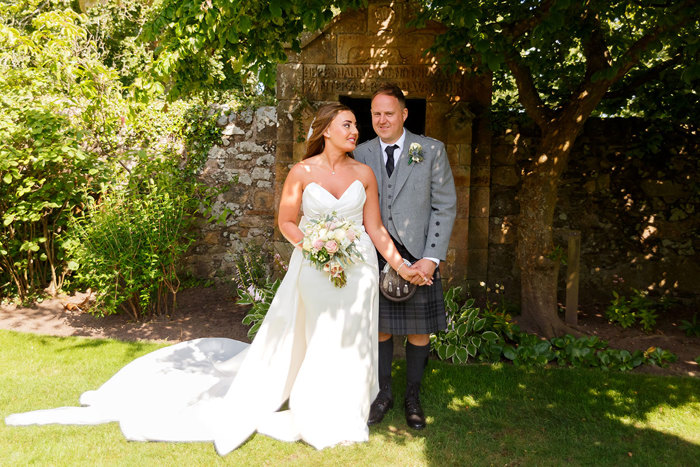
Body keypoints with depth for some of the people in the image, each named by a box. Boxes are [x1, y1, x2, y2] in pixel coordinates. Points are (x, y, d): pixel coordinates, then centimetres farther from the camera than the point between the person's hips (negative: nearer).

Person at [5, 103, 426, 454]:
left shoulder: (365, 174, 0)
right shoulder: (301, 172, -7)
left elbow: (376, 229, 2)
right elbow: (286, 221, 0)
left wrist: (402, 266, -3)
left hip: (358, 267, 2)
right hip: (313, 267, -2)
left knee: (348, 342, 10)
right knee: (297, 338, 7)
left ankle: (343, 414, 33)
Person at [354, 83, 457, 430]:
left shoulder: (432, 151, 0)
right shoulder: (360, 154, 5)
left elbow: (445, 207, -2)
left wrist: (431, 258, -10)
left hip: (418, 257, -1)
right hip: (375, 257, 1)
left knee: (419, 331, 8)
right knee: (379, 329, 10)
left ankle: (413, 397, 30)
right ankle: (383, 394, 31)